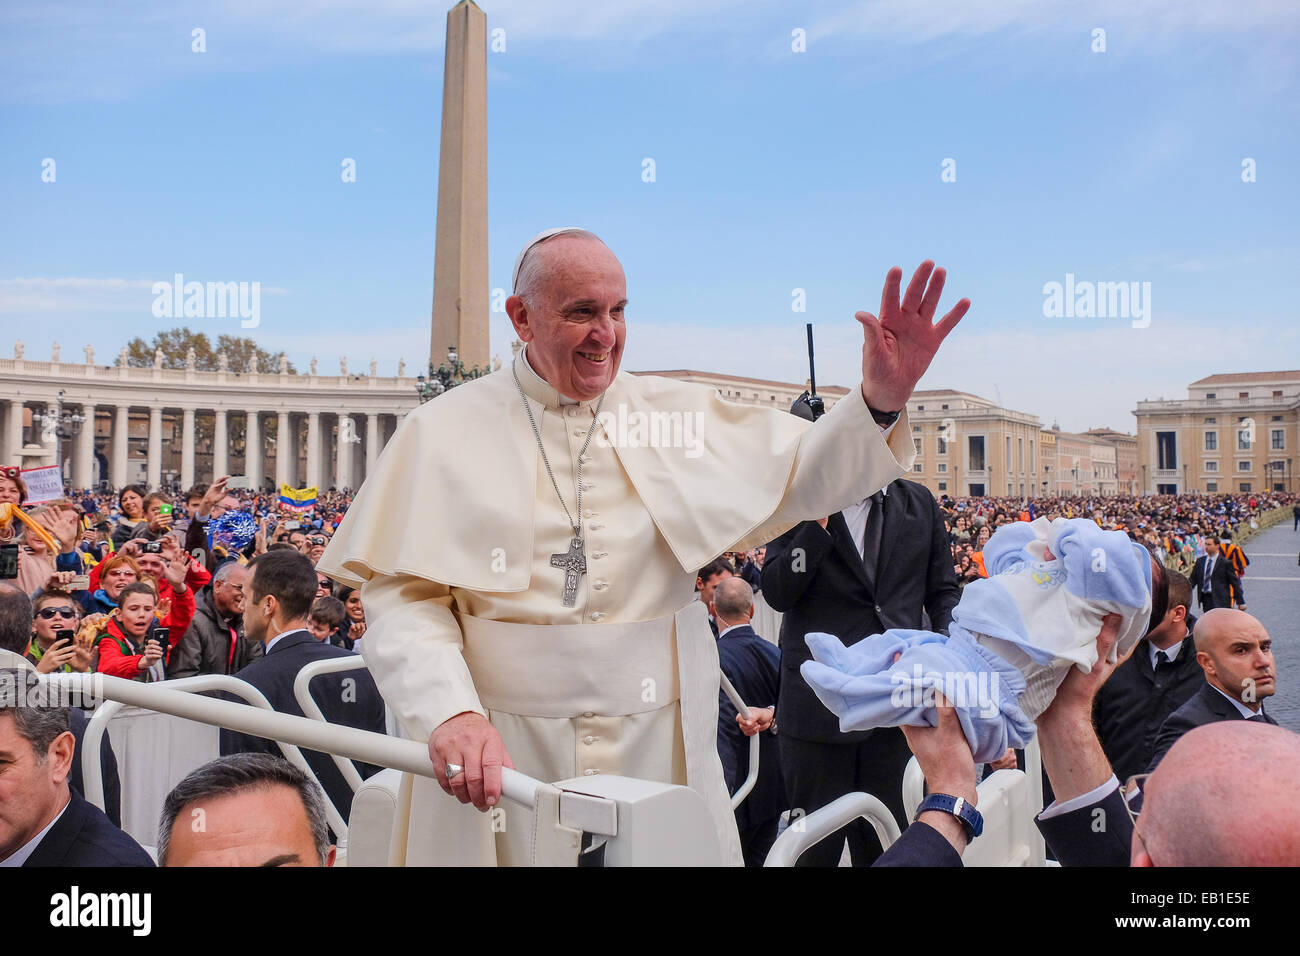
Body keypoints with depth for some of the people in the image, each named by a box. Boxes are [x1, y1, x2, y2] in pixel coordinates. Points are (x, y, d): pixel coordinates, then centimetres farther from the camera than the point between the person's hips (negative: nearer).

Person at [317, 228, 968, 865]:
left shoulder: (676, 413, 7)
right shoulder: (444, 432, -1)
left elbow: (795, 475, 4)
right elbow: (402, 597, -7)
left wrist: (881, 401, -13)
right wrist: (451, 715, -22)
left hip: (659, 746, 2)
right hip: (502, 751, -2)